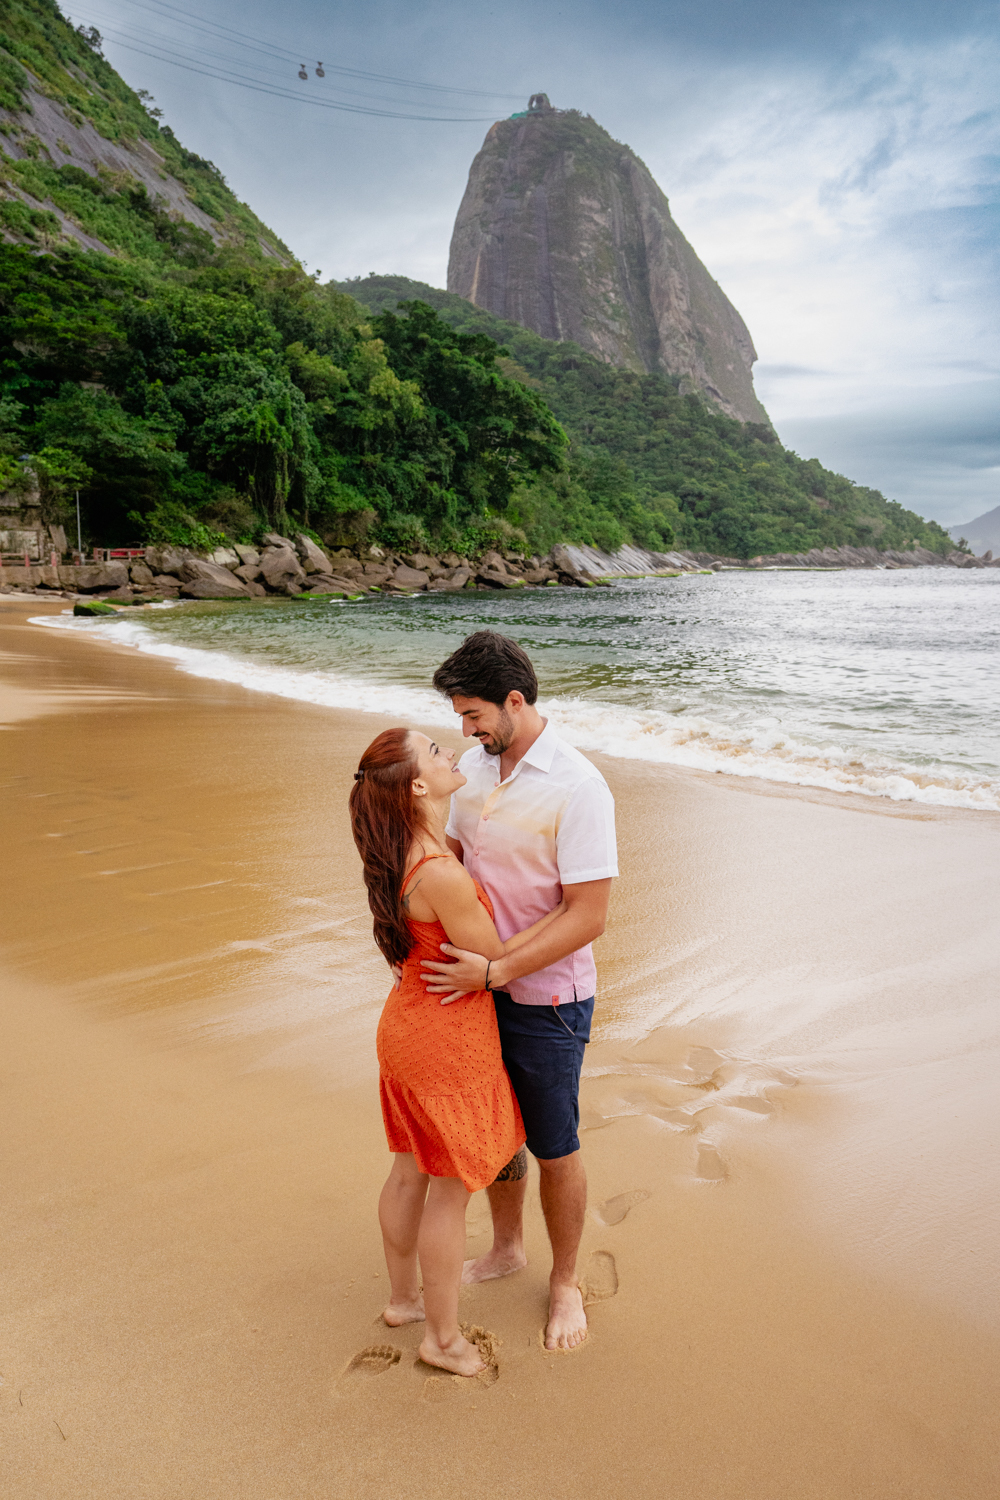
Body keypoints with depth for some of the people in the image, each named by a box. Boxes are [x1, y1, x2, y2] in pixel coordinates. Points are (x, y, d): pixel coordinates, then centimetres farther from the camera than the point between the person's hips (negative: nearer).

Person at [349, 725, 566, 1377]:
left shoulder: (409, 852, -2)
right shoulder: (441, 875, -30)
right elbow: (495, 958, -19)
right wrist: (566, 909, -8)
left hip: (408, 1023, 9)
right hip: (449, 1037, -9)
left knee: (411, 1172, 24)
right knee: (452, 1189, 10)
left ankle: (404, 1297, 44)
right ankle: (444, 1337, 29)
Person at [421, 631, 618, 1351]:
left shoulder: (577, 788, -22)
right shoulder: (475, 766, 0)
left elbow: (589, 916, -23)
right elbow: (451, 859, 13)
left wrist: (494, 972, -25)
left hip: (547, 999, -6)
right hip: (480, 987, 7)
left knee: (554, 1149, 11)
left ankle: (565, 1280, 34)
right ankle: (507, 1247, 46)